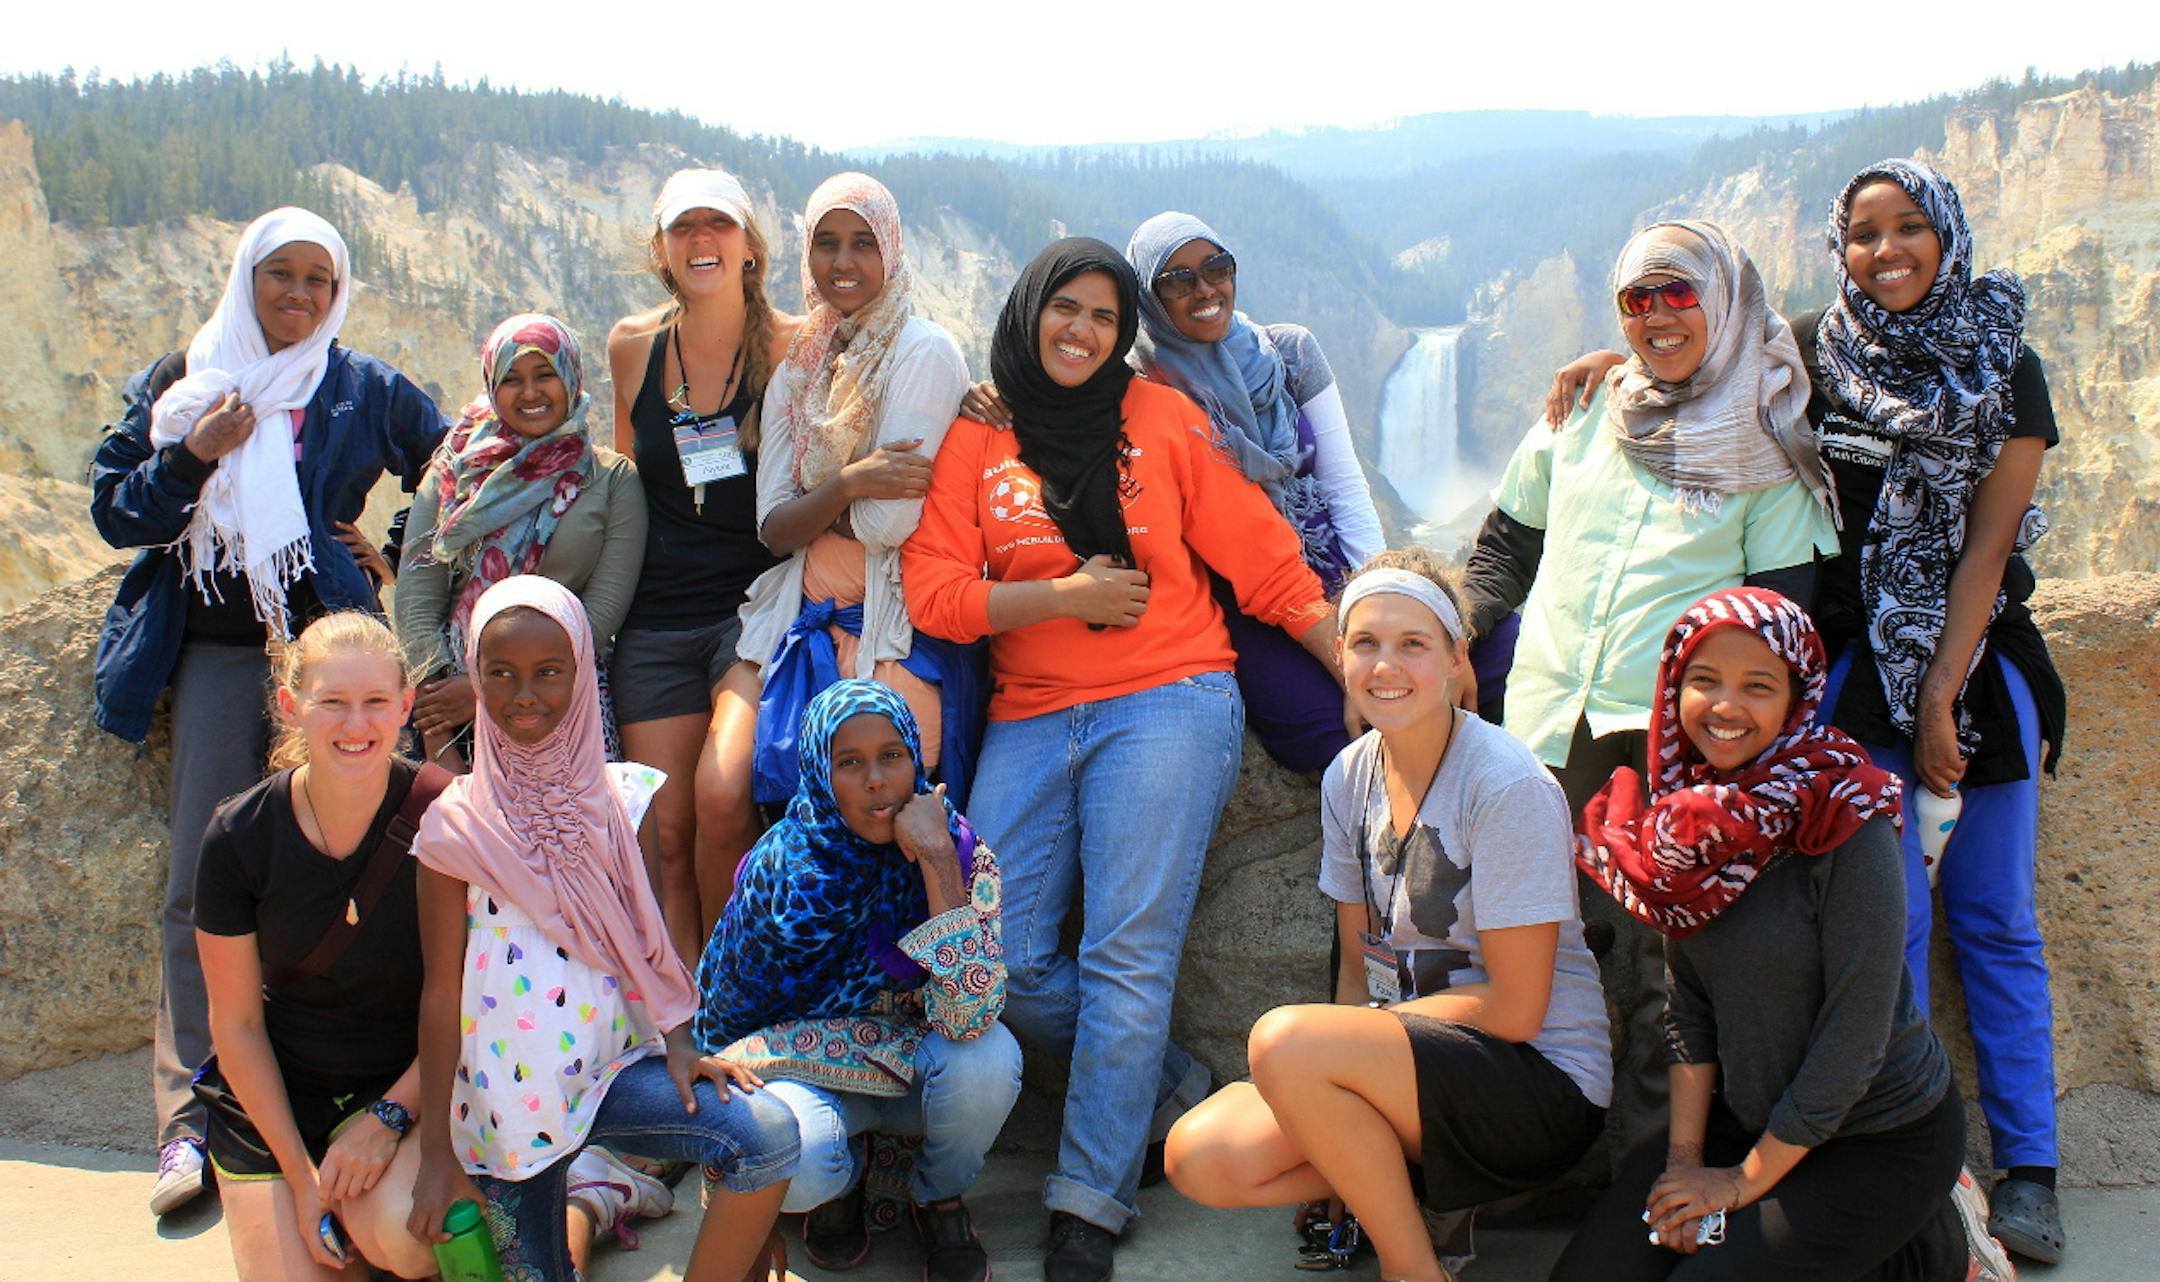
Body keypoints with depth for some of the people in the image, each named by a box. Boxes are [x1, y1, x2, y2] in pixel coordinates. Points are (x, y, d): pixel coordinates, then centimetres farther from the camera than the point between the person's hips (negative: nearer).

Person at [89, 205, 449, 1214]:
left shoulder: (366, 391, 10)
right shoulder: (180, 383, 12)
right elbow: (113, 513, 9)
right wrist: (191, 457, -7)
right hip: (217, 650, 1)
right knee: (201, 886, -6)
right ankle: (189, 1119, -5)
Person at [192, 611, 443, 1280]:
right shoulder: (240, 836, -11)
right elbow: (237, 1025, -3)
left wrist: (389, 1118, -15)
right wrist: (300, 1173, -7)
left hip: (415, 1083, -1)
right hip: (276, 1093, 2)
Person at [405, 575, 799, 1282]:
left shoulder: (623, 798, -2)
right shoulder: (458, 825, -8)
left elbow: (647, 939, 5)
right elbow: (442, 992, -5)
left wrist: (678, 1041, -12)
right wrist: (437, 1156, -4)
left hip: (613, 1064, 1)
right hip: (507, 1088, -1)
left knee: (768, 1133, -22)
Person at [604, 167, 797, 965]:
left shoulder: (791, 347, -3)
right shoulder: (633, 346, 7)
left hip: (755, 605, -4)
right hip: (655, 620, 4)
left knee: (722, 798, -23)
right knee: (665, 833, 1)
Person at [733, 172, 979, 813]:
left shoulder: (924, 351, -6)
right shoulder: (796, 372, 14)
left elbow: (890, 521, -15)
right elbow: (773, 529, 2)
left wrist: (811, 506, 1)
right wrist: (848, 484, -16)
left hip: (899, 631, -6)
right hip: (810, 622, 6)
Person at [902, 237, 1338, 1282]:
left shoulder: (1162, 416, 6)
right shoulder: (973, 441, 10)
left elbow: (1263, 561, 6)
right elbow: (932, 593, 0)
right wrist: (1065, 595, -9)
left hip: (1168, 705, -3)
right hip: (1029, 721, 3)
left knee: (1128, 952, -11)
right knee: (1001, 961, -7)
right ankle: (1179, 1090, 12)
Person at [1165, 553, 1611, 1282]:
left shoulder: (1510, 789, -17)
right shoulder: (1350, 779, 3)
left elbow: (1514, 1010, -16)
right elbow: (1358, 968, 8)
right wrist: (1343, 1087, -9)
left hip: (1542, 1087, -6)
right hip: (1410, 1057, 6)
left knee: (1286, 1039, -30)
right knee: (1200, 1158, -14)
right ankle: (1401, 1183, 7)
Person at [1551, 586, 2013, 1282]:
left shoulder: (1847, 824, -22)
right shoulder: (1688, 810, -3)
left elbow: (1853, 1035, -20)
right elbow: (1688, 1004, 2)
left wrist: (1747, 1182, -14)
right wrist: (1683, 1157, -5)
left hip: (1882, 1137, -6)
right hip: (1746, 1113, 6)